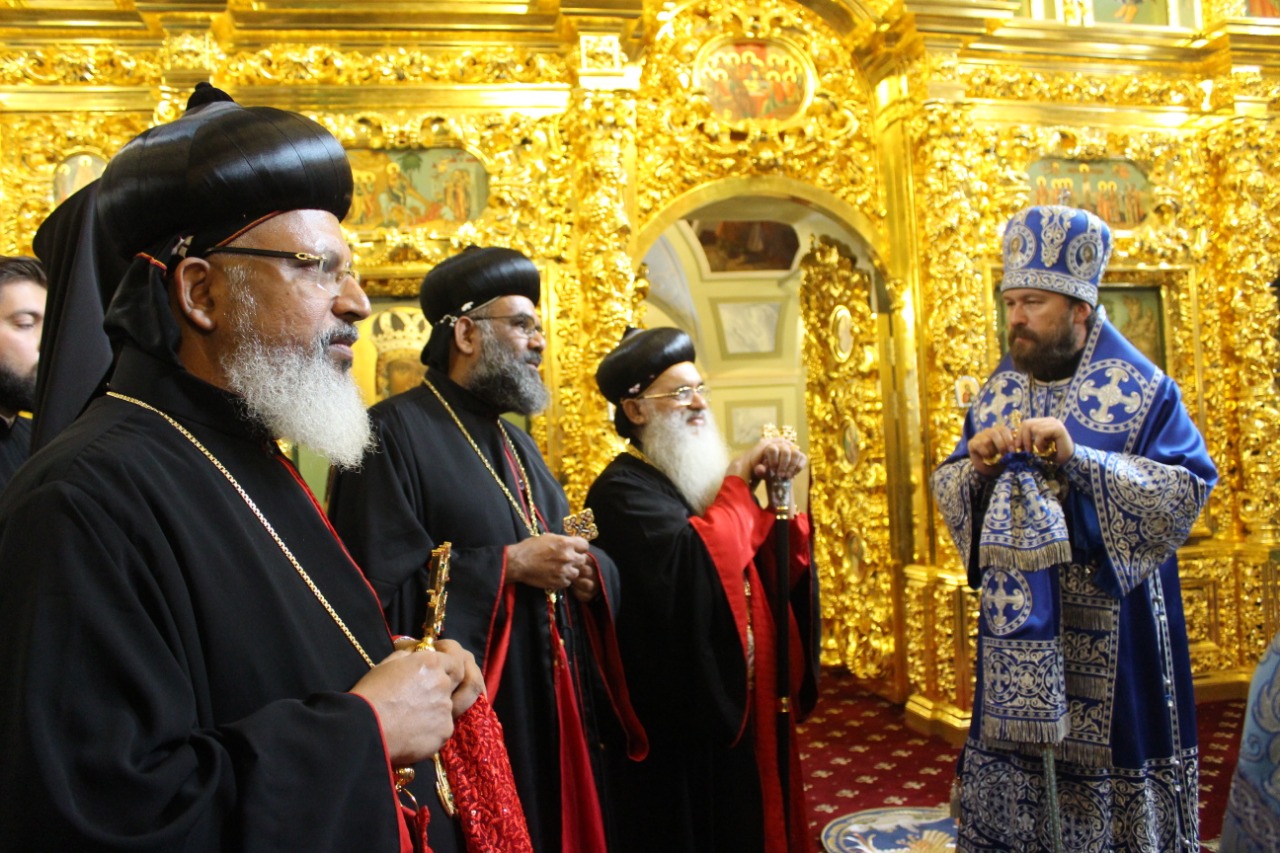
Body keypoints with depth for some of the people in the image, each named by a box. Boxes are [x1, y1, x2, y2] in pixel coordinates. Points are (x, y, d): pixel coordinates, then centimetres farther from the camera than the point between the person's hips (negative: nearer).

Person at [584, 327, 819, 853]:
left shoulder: (701, 480, 10)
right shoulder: (622, 490, -14)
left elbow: (778, 572, 3)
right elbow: (690, 561, -32)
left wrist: (777, 489, -12)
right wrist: (739, 483, -19)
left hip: (738, 708, 8)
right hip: (677, 722, -8)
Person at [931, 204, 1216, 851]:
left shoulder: (1139, 387, -4)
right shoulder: (997, 390, 8)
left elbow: (1189, 488, -13)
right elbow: (948, 489, 10)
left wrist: (1077, 456, -23)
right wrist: (978, 465, -12)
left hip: (1107, 632, -4)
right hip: (1019, 628, 4)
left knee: (1100, 747, 3)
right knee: (1013, 748, 9)